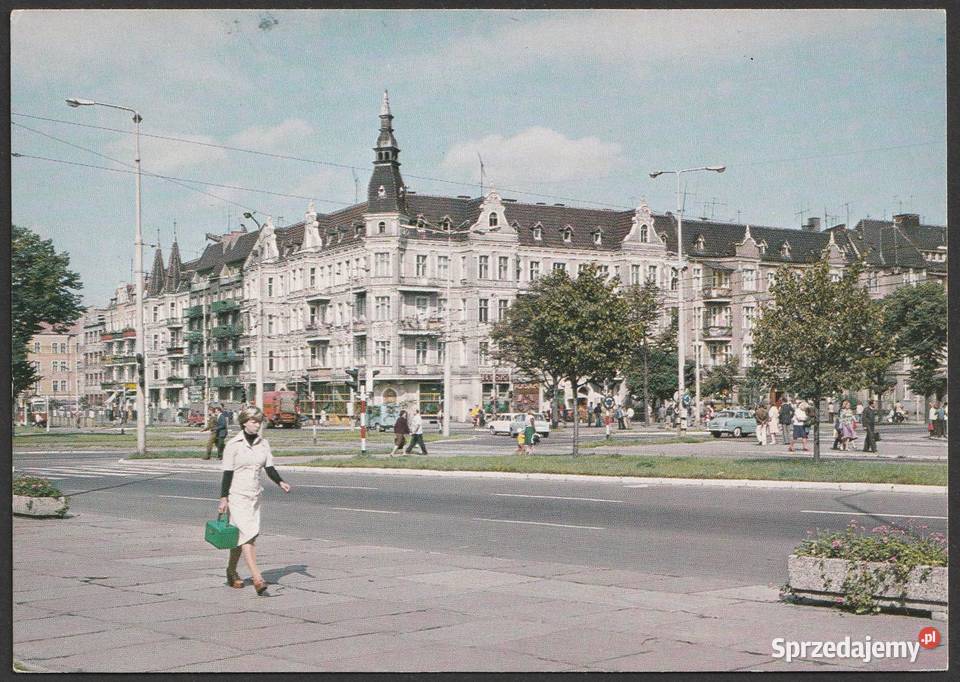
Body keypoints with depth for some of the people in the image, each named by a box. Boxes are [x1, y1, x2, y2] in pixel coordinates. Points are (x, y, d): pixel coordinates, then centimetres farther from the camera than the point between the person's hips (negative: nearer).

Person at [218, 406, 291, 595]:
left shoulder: (263, 444, 8)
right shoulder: (234, 444, -7)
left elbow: (269, 468, 8)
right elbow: (227, 473, -7)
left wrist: (280, 482, -10)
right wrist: (223, 498, -10)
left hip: (254, 494, 6)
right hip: (236, 494, -5)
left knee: (242, 536, 11)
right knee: (247, 534, -14)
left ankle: (231, 571, 29)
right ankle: (257, 578, -21)